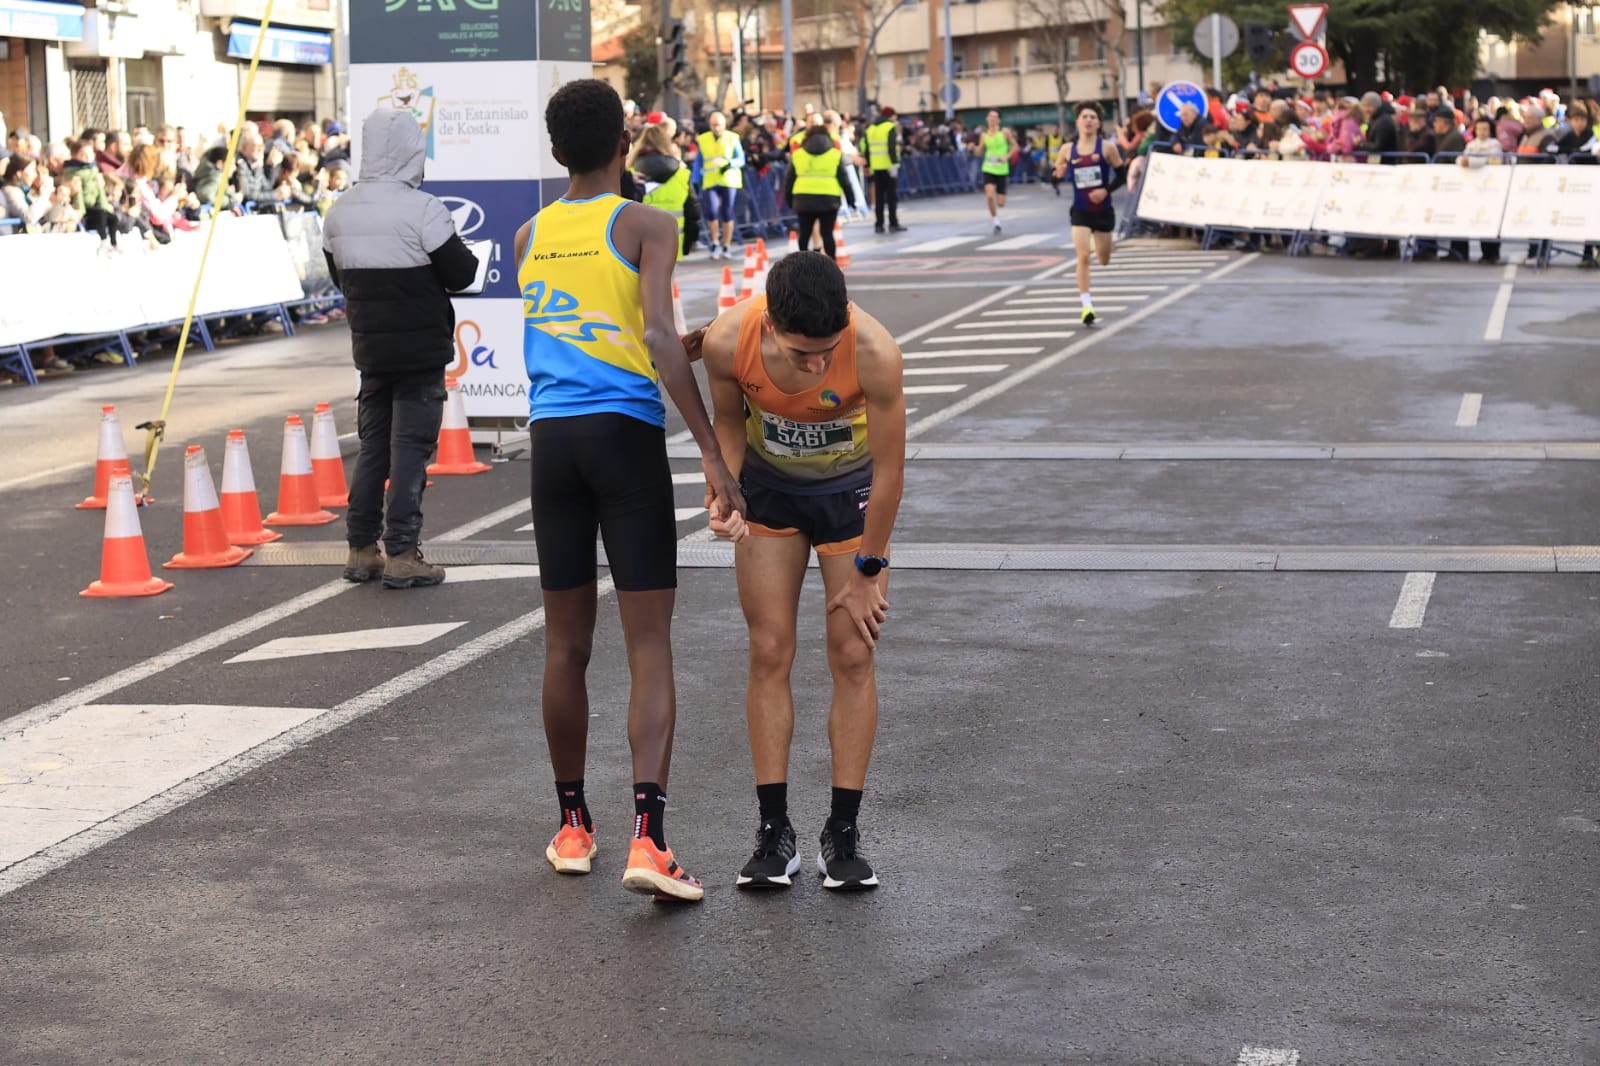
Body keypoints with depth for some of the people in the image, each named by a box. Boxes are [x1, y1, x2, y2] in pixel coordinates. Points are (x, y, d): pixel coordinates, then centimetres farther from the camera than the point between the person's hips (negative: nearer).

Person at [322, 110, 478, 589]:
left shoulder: (339, 213, 5)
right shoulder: (422, 209, -16)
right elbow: (461, 274, -13)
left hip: (370, 347, 6)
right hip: (421, 347, -6)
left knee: (373, 444, 14)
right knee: (411, 446, -3)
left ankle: (361, 549, 16)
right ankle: (401, 554, -4)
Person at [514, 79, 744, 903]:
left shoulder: (529, 237, 12)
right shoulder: (645, 225, -5)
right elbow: (660, 341, -17)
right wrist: (712, 452, -18)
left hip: (550, 434, 5)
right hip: (626, 432, -5)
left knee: (566, 644, 14)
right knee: (649, 647, -3)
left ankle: (572, 825, 25)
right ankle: (646, 837, -14)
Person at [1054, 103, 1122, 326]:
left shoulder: (1106, 147, -6)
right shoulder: (1067, 149, -1)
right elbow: (1057, 174, 12)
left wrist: (1106, 190, -14)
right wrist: (1059, 174, -8)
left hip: (1103, 210, 0)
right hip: (1080, 211, 0)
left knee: (1104, 260, 14)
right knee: (1083, 256, -15)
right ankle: (1086, 304, -10)